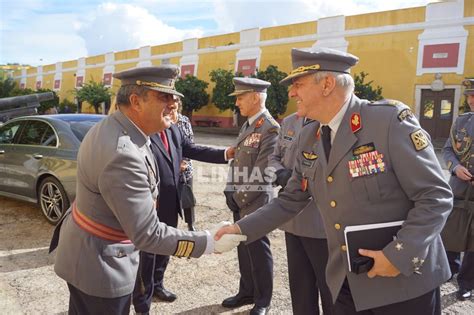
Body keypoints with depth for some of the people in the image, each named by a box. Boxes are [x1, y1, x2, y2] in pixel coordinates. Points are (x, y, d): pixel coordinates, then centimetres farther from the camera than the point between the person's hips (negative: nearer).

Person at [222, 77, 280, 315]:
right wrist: (233, 194, 7)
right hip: (240, 199, 8)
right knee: (244, 247, 17)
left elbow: (261, 171, -18)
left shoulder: (270, 128, -16)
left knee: (258, 249, 6)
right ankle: (247, 292, 34)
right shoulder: (247, 124, 12)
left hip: (255, 200, -8)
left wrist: (244, 198, -14)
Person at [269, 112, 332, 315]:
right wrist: (281, 174, -5)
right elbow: (273, 158, 17)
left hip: (325, 223, -6)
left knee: (332, 290, 11)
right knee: (300, 288, 21)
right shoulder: (289, 122, 11)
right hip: (293, 220, 6)